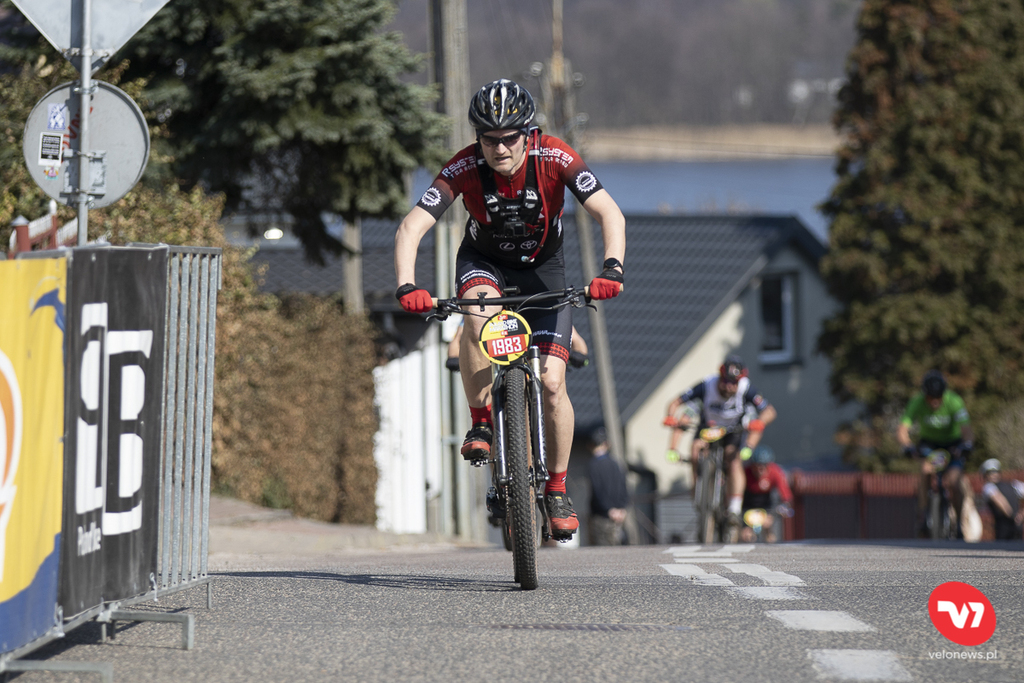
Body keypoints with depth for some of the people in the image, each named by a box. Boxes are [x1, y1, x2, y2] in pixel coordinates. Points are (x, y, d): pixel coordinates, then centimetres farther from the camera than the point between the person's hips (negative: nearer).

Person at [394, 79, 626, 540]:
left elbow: (610, 215, -32)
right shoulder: (464, 169, -27)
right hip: (483, 261, 0)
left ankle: (556, 491, 8)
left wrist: (612, 269, -50)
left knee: (551, 385, -12)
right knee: (479, 314, -37)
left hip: (542, 266, 0)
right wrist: (407, 287, -48)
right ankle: (480, 423, -18)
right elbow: (410, 229, -31)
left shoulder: (555, 159, -28)